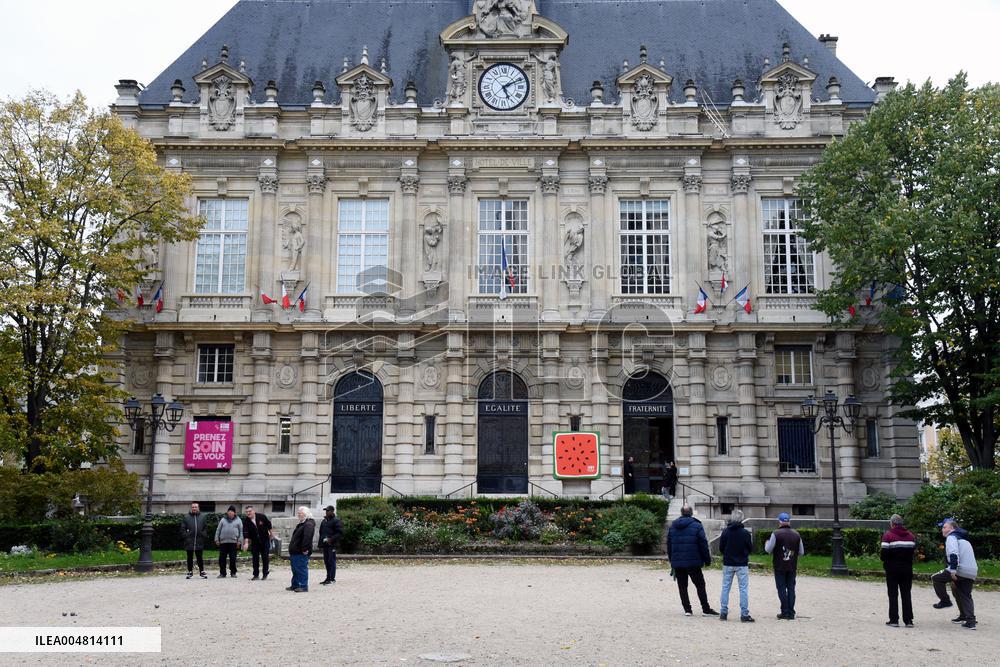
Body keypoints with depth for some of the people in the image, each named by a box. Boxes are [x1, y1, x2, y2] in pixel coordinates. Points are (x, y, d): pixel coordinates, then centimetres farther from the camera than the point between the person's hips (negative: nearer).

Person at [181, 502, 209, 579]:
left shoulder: (203, 517, 8)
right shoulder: (186, 517, 5)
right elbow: (182, 529, 6)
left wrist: (204, 536, -1)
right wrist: (185, 536, -5)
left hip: (199, 542, 0)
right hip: (189, 542, 0)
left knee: (200, 558, 3)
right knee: (190, 558, 7)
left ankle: (202, 572, 9)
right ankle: (190, 572, 15)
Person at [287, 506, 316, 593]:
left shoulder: (308, 524, -15)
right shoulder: (301, 524, 20)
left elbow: (307, 538, -26)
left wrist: (304, 549, -29)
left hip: (302, 553, -11)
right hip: (295, 552, 11)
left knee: (302, 569, -7)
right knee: (295, 569, 17)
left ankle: (304, 586, -4)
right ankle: (295, 585, 27)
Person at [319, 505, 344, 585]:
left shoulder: (336, 521, -8)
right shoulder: (324, 521, 17)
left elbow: (340, 532, -13)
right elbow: (321, 532, 26)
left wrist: (331, 539, -20)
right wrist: (322, 540, 10)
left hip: (332, 544, -8)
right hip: (325, 544, 8)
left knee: (332, 561, -7)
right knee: (326, 561, 11)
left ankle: (332, 579, -4)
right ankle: (328, 578, 19)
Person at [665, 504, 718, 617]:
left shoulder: (673, 526, 9)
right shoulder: (696, 525, -5)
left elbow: (669, 545, 13)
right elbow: (703, 544, -7)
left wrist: (671, 560, 20)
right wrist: (707, 560, 0)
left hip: (677, 562, 3)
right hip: (693, 562, -3)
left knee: (682, 586, 9)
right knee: (700, 585, 5)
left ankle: (687, 609, 6)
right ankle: (706, 609, 7)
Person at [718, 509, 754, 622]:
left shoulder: (725, 532, -5)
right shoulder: (745, 533, -11)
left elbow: (721, 548, 0)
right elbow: (750, 548, -2)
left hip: (728, 564, 2)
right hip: (742, 564, -2)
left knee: (725, 588, 11)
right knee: (743, 589, 3)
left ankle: (723, 613, 12)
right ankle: (744, 614, 1)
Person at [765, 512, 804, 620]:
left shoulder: (776, 534, -10)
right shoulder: (796, 535, 3)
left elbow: (768, 549, -10)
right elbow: (801, 552, 8)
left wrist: (767, 543, 11)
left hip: (780, 567, -4)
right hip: (792, 567, 4)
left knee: (782, 589, 2)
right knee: (791, 589, 9)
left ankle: (785, 612, 1)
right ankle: (791, 613, 10)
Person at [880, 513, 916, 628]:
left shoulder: (888, 535, -10)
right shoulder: (910, 535, 6)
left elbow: (884, 553, -14)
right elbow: (914, 551, 6)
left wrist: (885, 563, 5)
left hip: (892, 570, -4)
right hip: (907, 569, 4)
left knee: (893, 595, 3)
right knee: (906, 594, 10)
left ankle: (894, 620, 1)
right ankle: (908, 620, 8)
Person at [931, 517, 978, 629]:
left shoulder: (951, 537, -2)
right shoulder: (964, 539, 28)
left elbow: (954, 554, -18)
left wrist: (953, 571, -21)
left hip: (959, 570, -9)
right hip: (972, 573, 9)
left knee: (936, 578, 5)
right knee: (966, 596, 15)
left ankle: (945, 600, 5)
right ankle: (970, 621, 11)